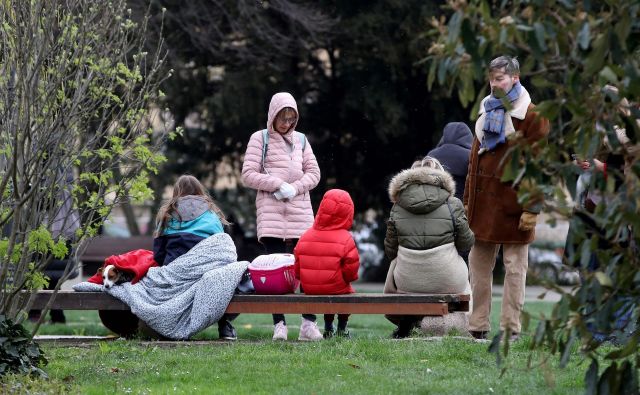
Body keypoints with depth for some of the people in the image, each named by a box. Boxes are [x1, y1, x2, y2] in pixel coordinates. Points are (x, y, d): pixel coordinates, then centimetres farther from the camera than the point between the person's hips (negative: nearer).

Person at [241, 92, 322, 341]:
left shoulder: (300, 140, 16)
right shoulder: (260, 139, 6)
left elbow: (313, 173, 13)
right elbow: (248, 175, 0)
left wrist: (295, 188, -5)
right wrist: (277, 185, -11)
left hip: (300, 211, 3)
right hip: (271, 211, -3)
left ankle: (309, 322, -2)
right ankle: (279, 324, -8)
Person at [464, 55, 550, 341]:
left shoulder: (532, 116, -5)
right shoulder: (487, 112, 17)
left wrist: (532, 207, -16)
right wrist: (468, 200, 16)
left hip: (512, 203, -7)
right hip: (482, 204, 7)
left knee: (514, 267, 0)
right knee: (478, 265, 6)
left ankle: (511, 327, 3)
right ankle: (478, 326, 11)